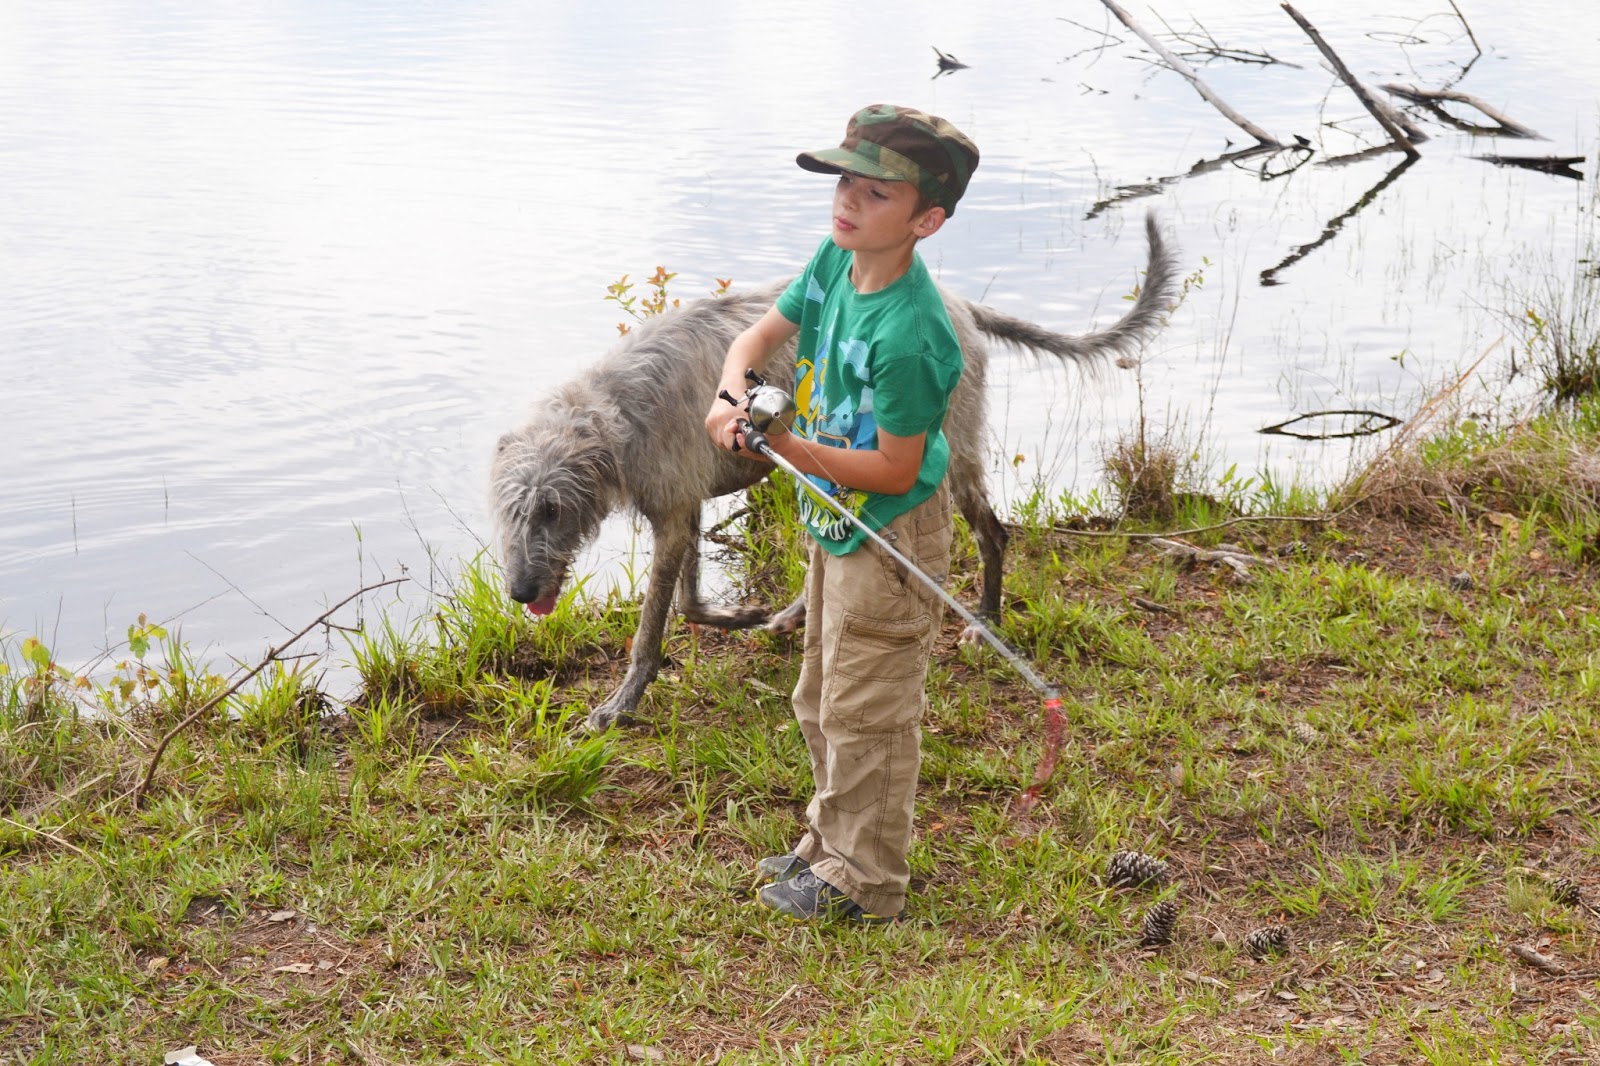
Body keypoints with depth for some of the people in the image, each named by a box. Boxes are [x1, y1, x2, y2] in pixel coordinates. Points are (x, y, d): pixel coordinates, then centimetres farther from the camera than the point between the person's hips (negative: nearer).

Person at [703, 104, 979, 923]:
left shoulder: (908, 333, -30)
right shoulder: (834, 261, -5)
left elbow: (894, 469, -26)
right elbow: (759, 336, 5)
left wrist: (787, 446, -27)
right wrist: (731, 395, -16)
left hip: (889, 535, -10)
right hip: (834, 521, 10)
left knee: (863, 711, 2)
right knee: (820, 701, 23)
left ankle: (866, 880, 17)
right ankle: (832, 838, 41)